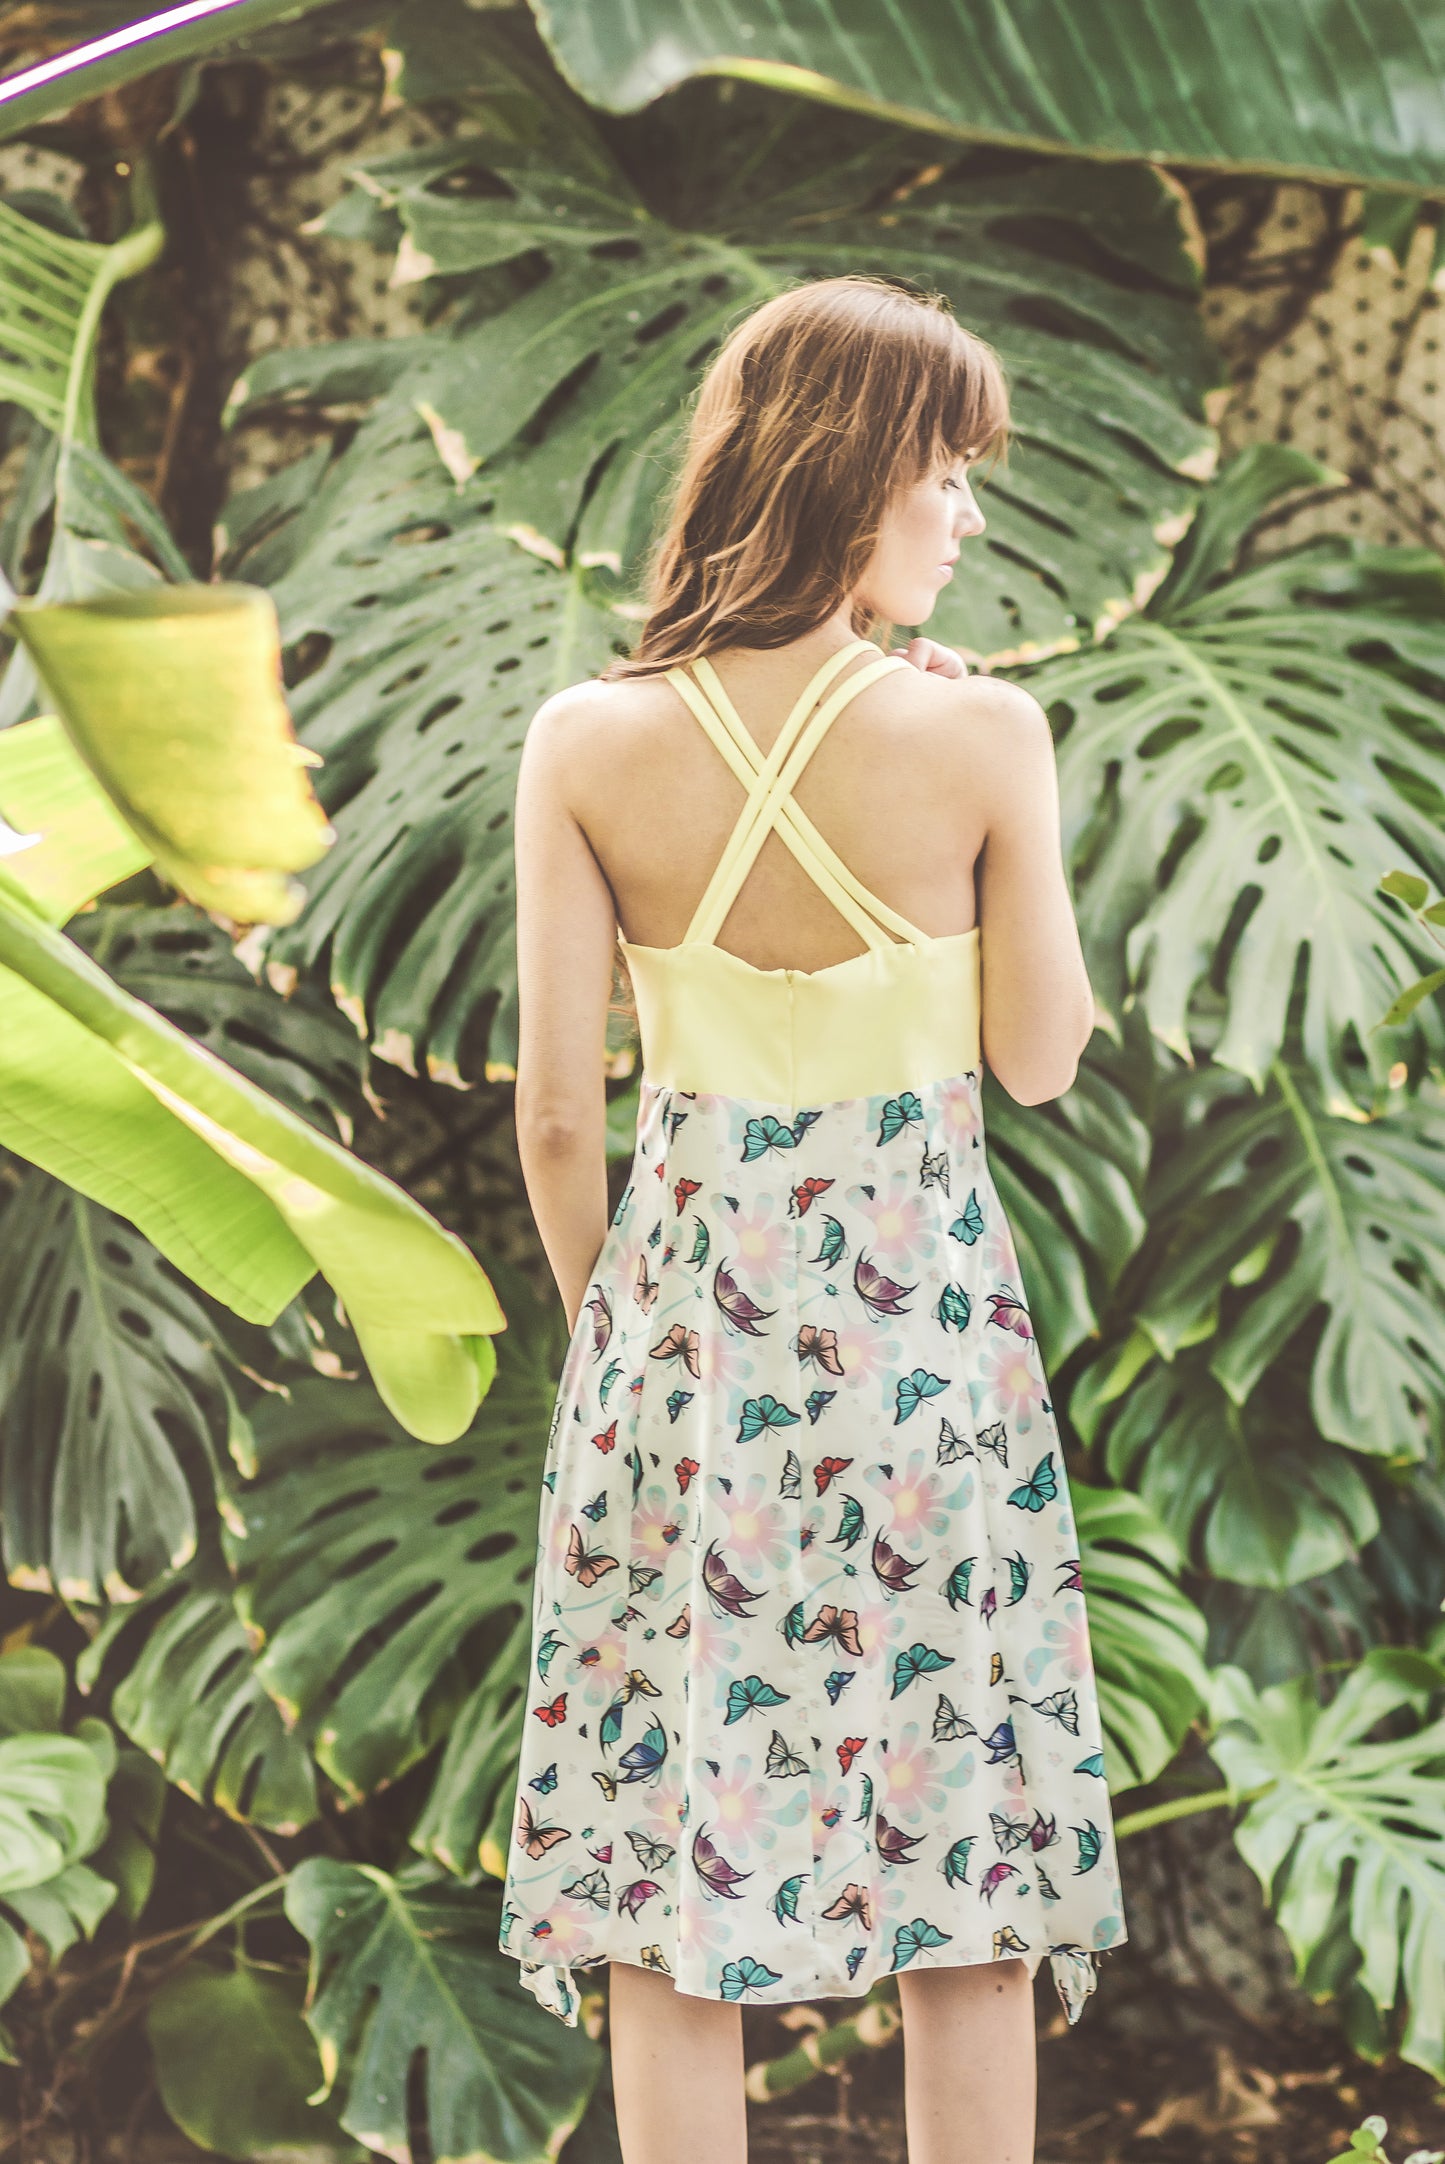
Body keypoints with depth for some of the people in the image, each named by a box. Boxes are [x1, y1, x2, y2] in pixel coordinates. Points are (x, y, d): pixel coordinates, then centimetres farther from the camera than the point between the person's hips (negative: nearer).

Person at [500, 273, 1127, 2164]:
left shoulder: (589, 746, -8)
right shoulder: (978, 732, -13)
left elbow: (559, 1114, -4)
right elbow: (1038, 1058, -3)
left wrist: (602, 1321, 12)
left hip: (683, 1311, 1)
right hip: (926, 1316, -1)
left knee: (673, 1868, 10)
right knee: (962, 1866, 13)